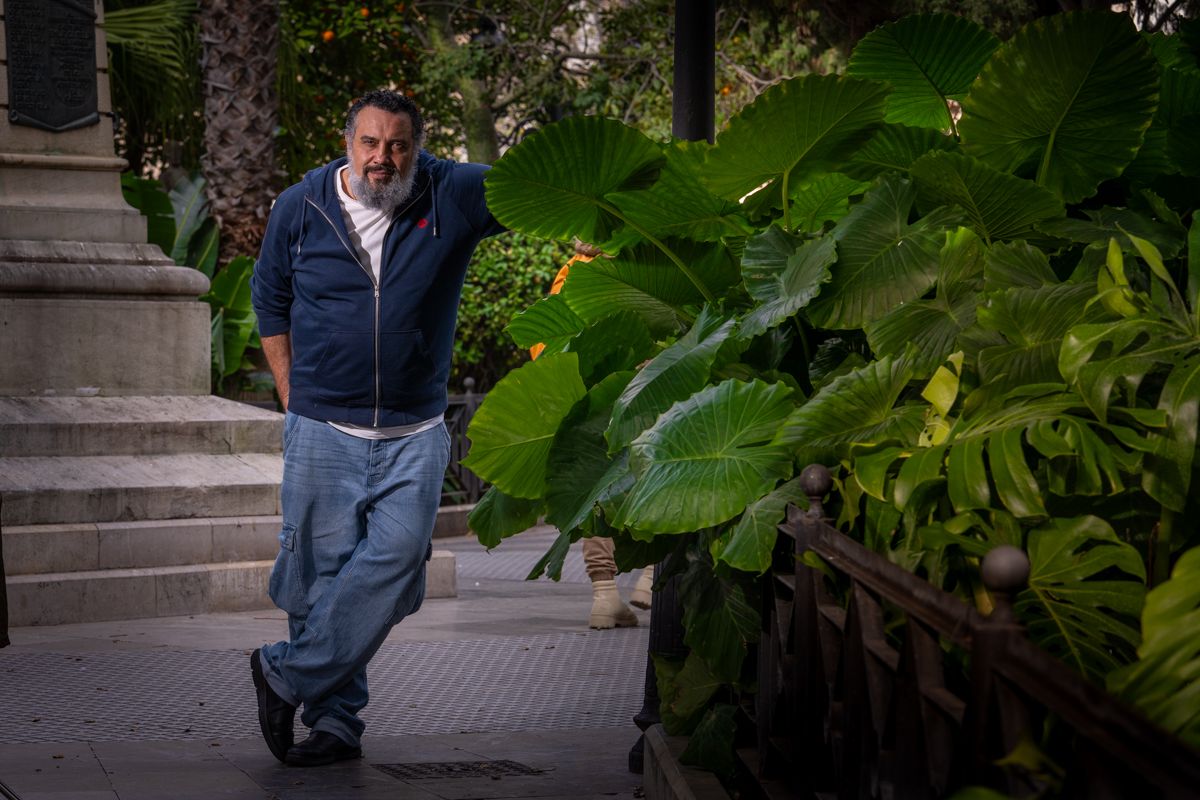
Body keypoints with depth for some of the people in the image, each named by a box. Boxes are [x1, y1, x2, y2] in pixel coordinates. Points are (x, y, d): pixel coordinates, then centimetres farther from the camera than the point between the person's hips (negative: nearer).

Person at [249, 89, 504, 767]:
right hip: (323, 431, 0)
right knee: (322, 575, 1)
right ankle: (337, 719, 14)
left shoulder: (454, 196, -2)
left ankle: (288, 677, -2)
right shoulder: (300, 208, 2)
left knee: (395, 558, -15)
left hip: (414, 434, 0)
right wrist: (294, 397, 11)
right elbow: (271, 303, 15)